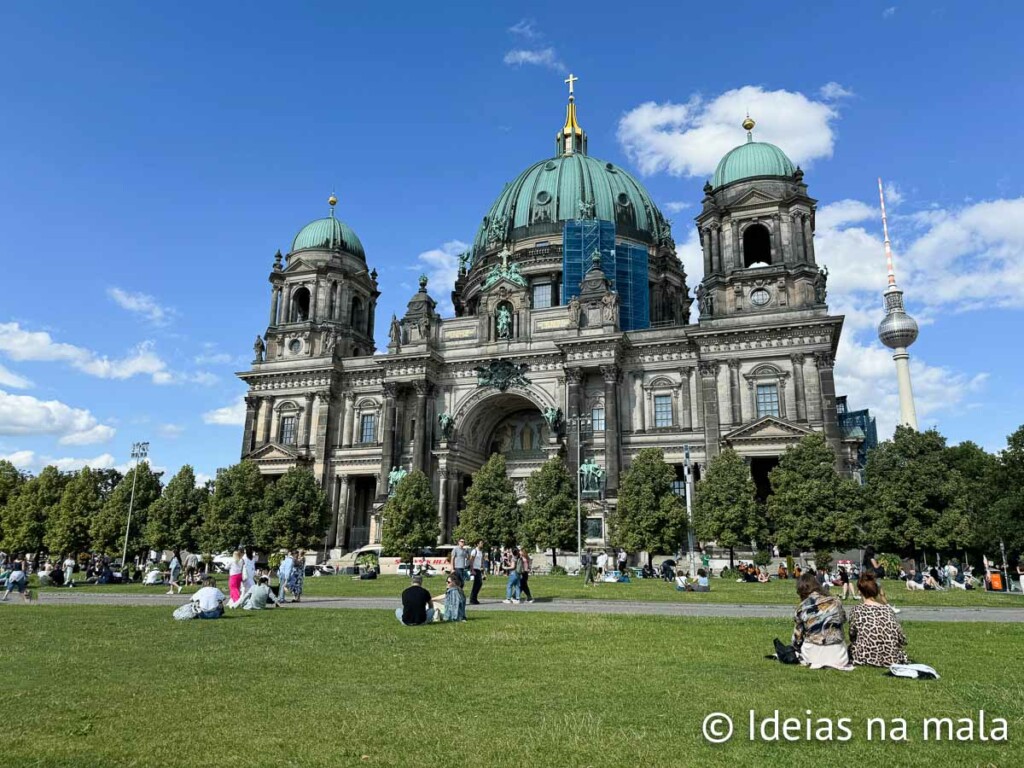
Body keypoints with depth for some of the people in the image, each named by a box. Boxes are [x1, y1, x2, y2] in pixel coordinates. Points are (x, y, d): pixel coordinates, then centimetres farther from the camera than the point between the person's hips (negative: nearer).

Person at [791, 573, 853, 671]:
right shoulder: (835, 602, -5)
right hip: (837, 655, 2)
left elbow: (797, 637, -3)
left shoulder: (802, 608, -10)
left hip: (813, 654, -1)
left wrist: (797, 645, 17)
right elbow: (843, 619, 14)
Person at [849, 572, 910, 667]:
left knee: (851, 647, 30)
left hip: (867, 658, -4)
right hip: (891, 659, 4)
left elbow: (852, 636, -1)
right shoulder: (888, 609, -3)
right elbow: (902, 640, -1)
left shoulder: (857, 611, -10)